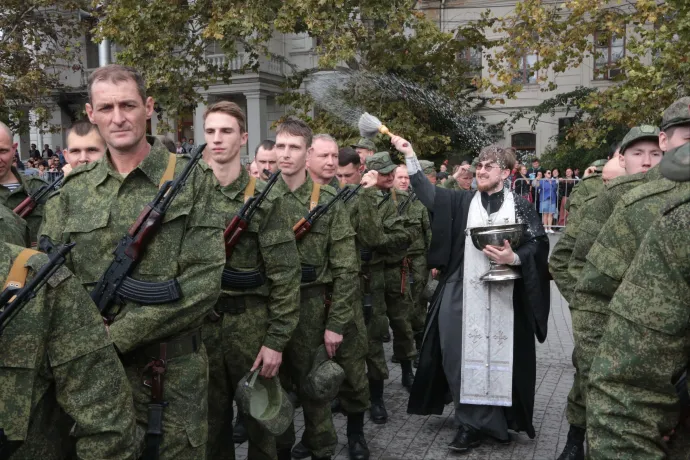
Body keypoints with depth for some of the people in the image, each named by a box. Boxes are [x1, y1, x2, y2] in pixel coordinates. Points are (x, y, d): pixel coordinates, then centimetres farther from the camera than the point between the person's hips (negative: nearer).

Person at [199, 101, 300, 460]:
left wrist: (276, 339, -12)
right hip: (199, 323, 3)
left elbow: (284, 275, -9)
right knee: (210, 417, 15)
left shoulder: (263, 197, -7)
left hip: (251, 324, -3)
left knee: (258, 416, 12)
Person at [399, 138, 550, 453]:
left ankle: (498, 418, 19)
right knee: (466, 354, 0)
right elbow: (427, 193, -1)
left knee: (501, 354, 2)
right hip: (465, 294, 1)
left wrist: (514, 258, -16)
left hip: (505, 295, -1)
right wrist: (410, 156, -10)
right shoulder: (463, 202, 9)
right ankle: (472, 422, 10)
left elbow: (539, 243, 2)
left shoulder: (519, 206, 5)